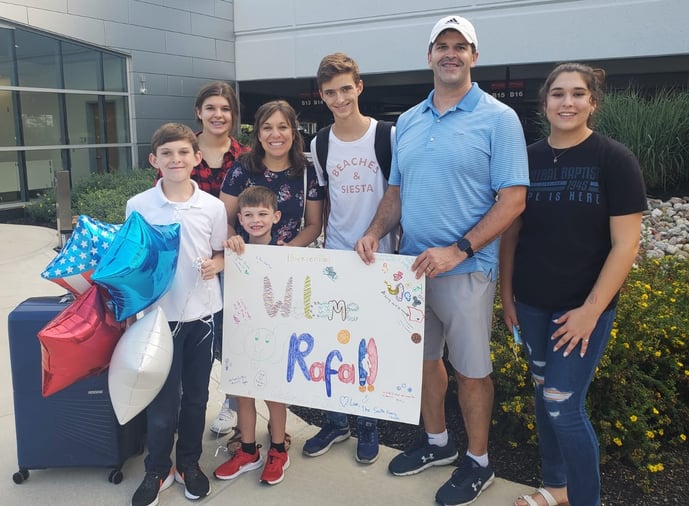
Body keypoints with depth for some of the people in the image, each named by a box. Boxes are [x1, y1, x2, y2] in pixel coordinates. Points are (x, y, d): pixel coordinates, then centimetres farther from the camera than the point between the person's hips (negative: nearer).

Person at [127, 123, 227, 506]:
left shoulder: (213, 207, -3)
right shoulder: (138, 206, -5)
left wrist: (217, 264, -15)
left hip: (203, 312, 1)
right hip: (160, 313, -1)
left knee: (196, 395, 14)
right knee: (162, 400, 7)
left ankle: (189, 463, 34)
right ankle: (158, 469, 29)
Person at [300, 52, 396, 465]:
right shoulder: (320, 144, 3)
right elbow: (325, 202, 11)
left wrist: (401, 250, -5)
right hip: (335, 259, 3)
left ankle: (368, 424, 26)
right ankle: (336, 420, 27)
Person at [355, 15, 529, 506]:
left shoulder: (498, 119, -7)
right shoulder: (408, 121, 9)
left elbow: (513, 199, -12)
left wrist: (458, 250, -21)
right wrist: (375, 233, -3)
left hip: (466, 270, -5)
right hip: (412, 265, 6)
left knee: (471, 368, 7)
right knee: (423, 357, 17)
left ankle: (478, 462, 28)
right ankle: (437, 441, 39)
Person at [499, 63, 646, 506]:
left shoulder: (614, 159, -8)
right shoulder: (528, 159, 2)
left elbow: (626, 244, -11)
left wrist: (591, 310, -14)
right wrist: (507, 293, 6)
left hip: (584, 306, -4)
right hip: (532, 303, 4)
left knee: (563, 405, -4)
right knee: (544, 392, 15)